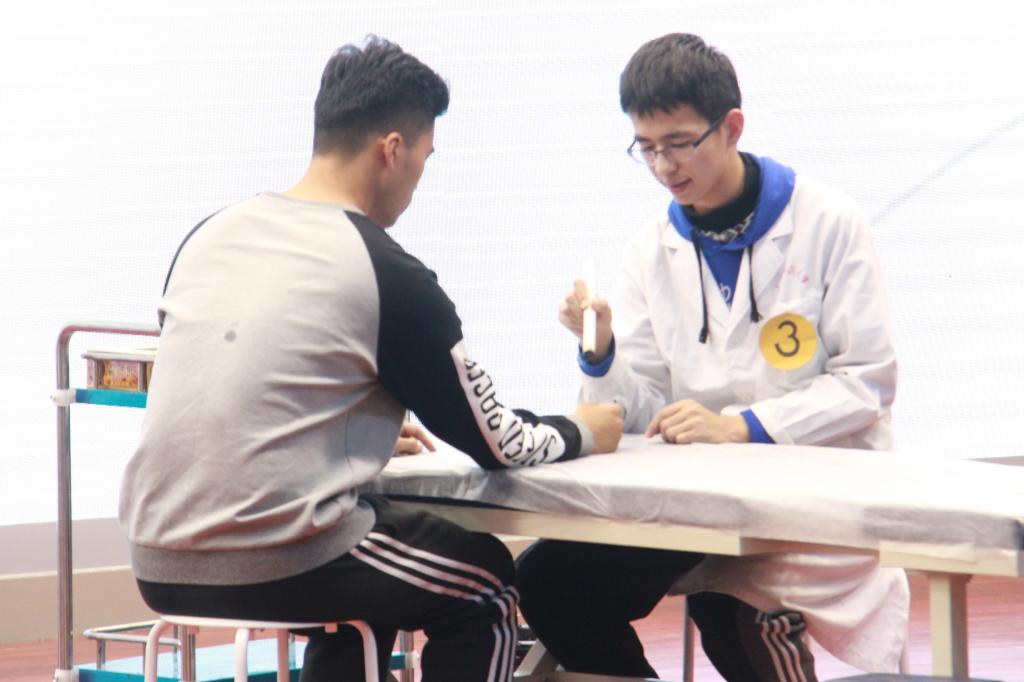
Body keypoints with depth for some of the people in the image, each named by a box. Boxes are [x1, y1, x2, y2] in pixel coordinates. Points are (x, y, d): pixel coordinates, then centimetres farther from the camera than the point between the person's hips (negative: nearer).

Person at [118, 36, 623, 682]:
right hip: (274, 567, -7)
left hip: (161, 566, 7)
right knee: (486, 585, 20)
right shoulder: (388, 275, -8)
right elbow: (495, 443, 1)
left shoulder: (209, 235, 10)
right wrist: (581, 434, 21)